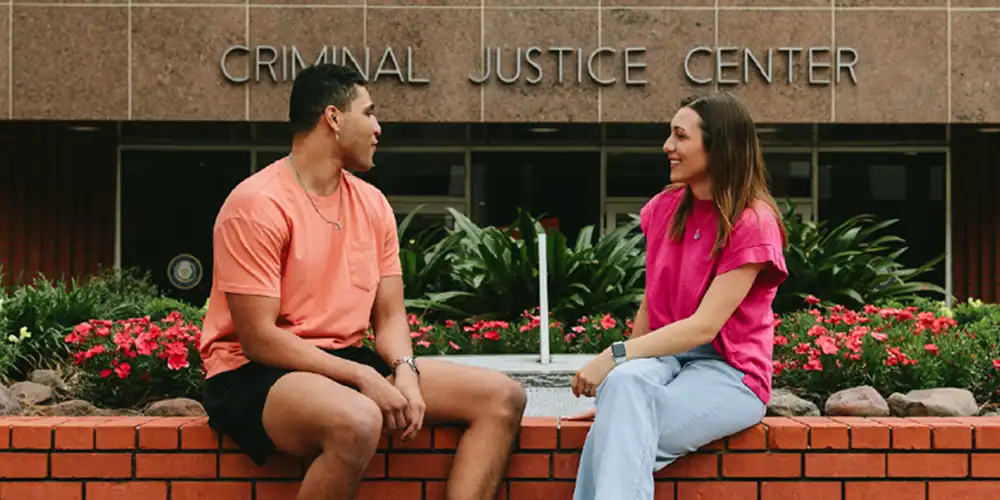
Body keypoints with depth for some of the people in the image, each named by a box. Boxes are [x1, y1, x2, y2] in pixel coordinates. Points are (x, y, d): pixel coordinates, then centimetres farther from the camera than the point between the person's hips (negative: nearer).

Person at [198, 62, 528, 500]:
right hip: (257, 374, -8)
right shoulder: (257, 205, -13)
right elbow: (259, 338, -18)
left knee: (502, 397, -5)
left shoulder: (372, 204, 10)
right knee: (357, 421, -41)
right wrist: (363, 378, -21)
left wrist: (405, 372, -12)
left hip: (348, 362, 8)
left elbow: (389, 316, 10)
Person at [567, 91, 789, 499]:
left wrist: (615, 355, -27)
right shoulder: (664, 209, 8)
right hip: (664, 356, 5)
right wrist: (621, 369, -5)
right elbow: (650, 304, 9)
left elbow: (704, 327, -20)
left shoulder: (753, 223, -12)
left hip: (728, 373, -5)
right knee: (625, 382, -35)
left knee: (614, 438, -33)